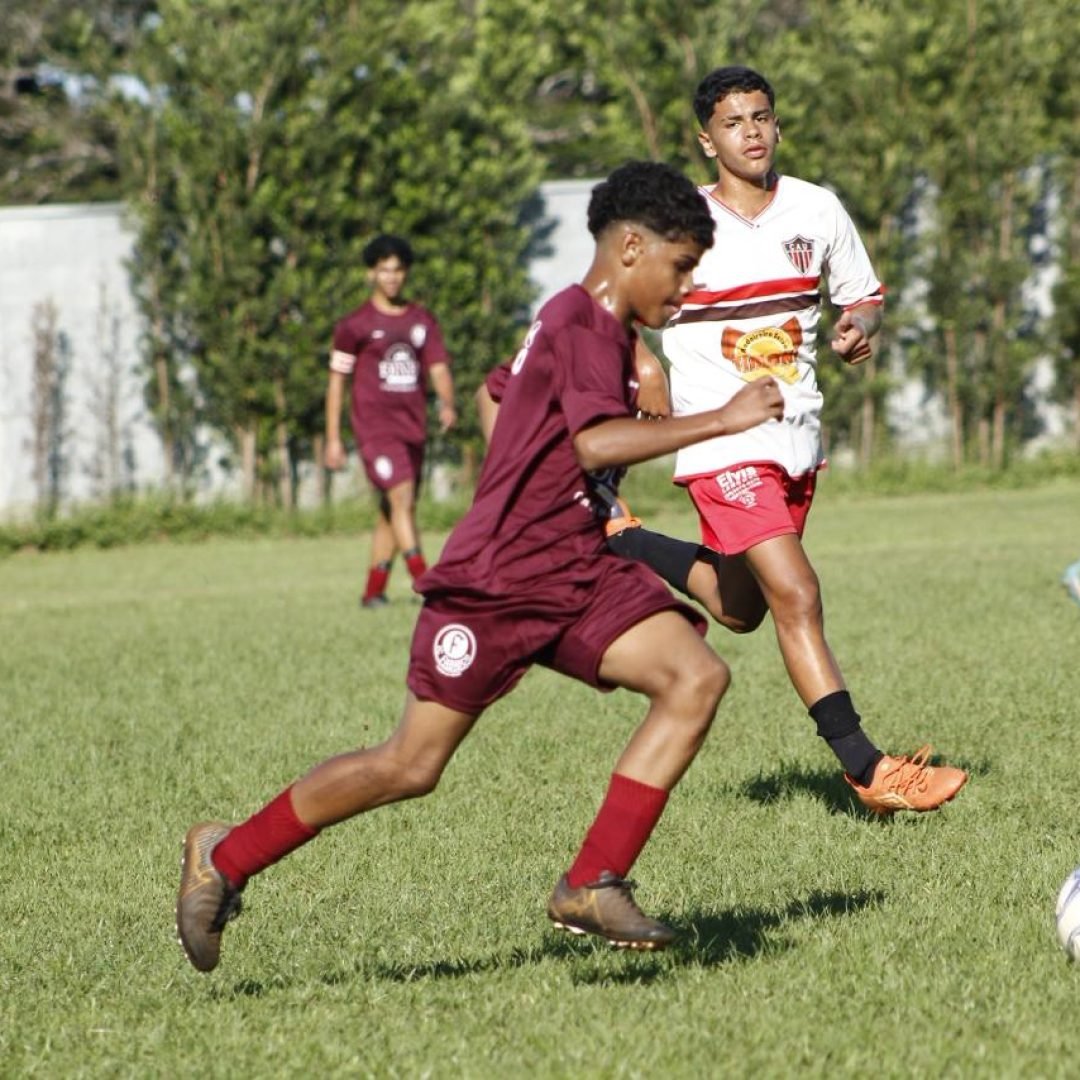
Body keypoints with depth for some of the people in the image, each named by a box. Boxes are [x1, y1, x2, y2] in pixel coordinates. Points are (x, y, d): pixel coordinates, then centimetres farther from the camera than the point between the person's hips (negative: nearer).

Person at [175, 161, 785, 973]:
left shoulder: (604, 329, 16)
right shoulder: (576, 320, -14)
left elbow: (501, 393, 32)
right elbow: (597, 442, -29)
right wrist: (723, 421, -27)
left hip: (578, 573, 9)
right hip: (495, 583, -9)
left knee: (698, 676, -12)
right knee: (412, 765, -4)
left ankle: (594, 885, -12)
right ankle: (226, 857, 15)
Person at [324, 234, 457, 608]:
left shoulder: (422, 320, 13)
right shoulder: (355, 325, 1)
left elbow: (438, 367, 8)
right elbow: (337, 380, 3)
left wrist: (447, 404, -13)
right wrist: (333, 438, -1)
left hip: (413, 426, 5)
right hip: (375, 425, -5)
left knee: (392, 511, 8)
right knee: (402, 496, -20)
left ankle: (373, 591, 15)